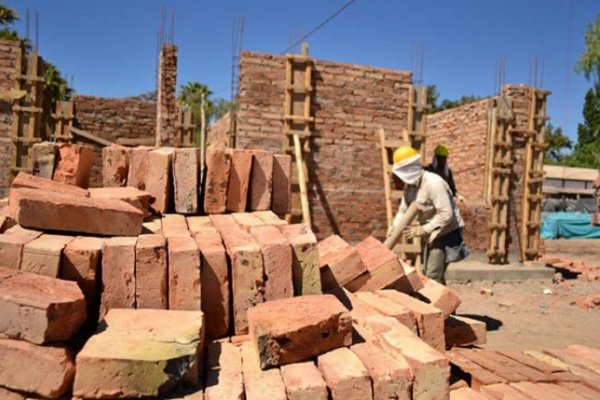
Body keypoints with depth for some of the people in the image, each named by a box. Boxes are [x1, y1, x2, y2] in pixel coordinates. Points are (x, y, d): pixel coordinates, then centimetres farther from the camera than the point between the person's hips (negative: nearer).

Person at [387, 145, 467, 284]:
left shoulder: (434, 183, -25)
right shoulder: (410, 186, 2)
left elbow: (446, 215, -29)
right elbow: (403, 209, 8)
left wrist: (423, 230, -26)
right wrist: (394, 227, -9)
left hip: (446, 232, -9)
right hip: (433, 234, 9)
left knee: (433, 275, -16)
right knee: (427, 274, 19)